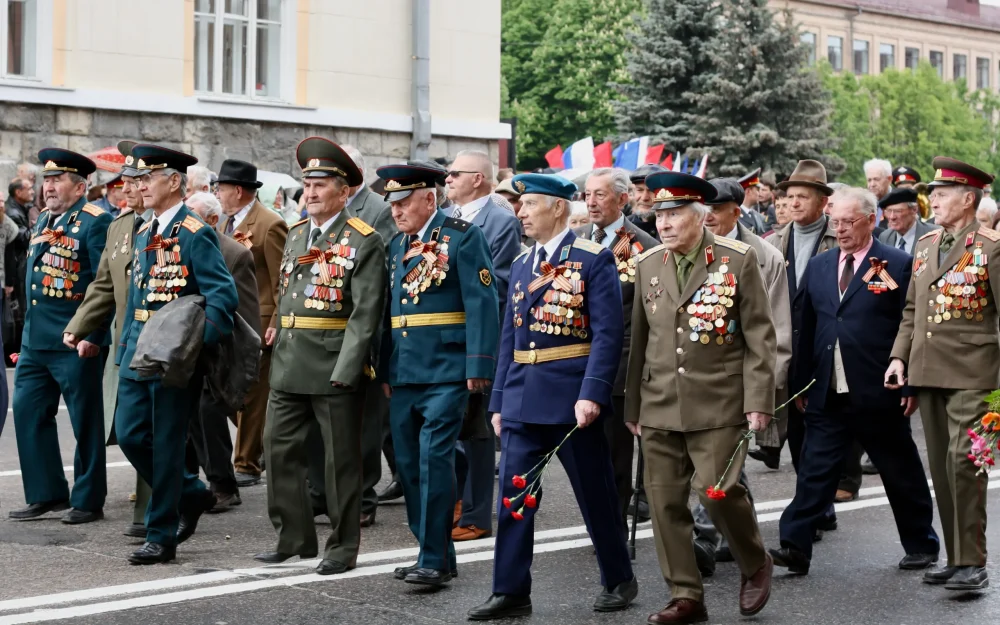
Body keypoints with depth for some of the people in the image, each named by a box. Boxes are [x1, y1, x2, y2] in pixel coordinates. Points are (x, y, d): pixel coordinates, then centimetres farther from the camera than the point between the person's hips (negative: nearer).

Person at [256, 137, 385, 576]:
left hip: (335, 367, -7)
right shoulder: (296, 233, 13)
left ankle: (343, 547, 14)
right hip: (289, 366, 7)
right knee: (280, 450, 9)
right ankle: (294, 537, 21)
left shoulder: (364, 242, -9)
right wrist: (278, 332, 14)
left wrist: (345, 369, -20)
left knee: (341, 459, 3)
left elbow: (365, 313, -14)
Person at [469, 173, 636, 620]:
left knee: (595, 494, 5)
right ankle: (511, 592, 8)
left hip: (571, 398, -6)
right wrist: (499, 400, 13)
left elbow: (607, 333, -13)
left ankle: (619, 580, 22)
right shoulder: (521, 265, 14)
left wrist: (592, 394, -22)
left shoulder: (594, 260, -6)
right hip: (522, 399, 6)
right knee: (514, 495, 3)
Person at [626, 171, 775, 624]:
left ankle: (755, 565, 15)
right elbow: (639, 339, 13)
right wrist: (633, 406, 14)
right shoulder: (647, 265, 8)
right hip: (659, 410, 4)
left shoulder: (738, 260, -4)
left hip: (718, 406, -4)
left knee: (718, 491, -12)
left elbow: (759, 336, -3)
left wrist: (758, 400, -9)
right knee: (665, 502, 2)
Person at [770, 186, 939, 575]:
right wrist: (802, 383, 10)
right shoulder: (818, 266, 11)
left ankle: (921, 546, 25)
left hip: (878, 395, -4)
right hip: (827, 395, 4)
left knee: (902, 474, 10)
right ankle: (795, 547, -2)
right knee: (814, 472, -1)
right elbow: (808, 328, 13)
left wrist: (911, 385, -9)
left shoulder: (898, 265, -4)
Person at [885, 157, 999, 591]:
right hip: (927, 372, 7)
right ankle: (956, 558, 19)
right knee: (941, 467, 10)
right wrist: (899, 356, 7)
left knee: (963, 460, -14)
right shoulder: (924, 245, 14)